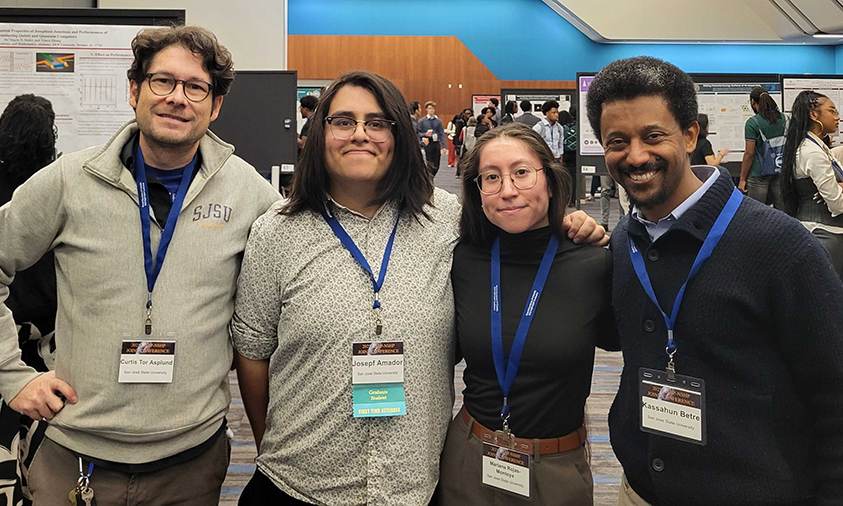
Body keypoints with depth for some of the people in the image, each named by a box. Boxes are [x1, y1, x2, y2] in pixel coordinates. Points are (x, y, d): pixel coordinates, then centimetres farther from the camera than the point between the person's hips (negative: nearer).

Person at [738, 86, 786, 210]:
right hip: (780, 171, 6)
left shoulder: (753, 123, -12)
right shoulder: (783, 118, 7)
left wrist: (742, 179, -8)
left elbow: (749, 153, -13)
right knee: (781, 209, 9)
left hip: (759, 174, -6)